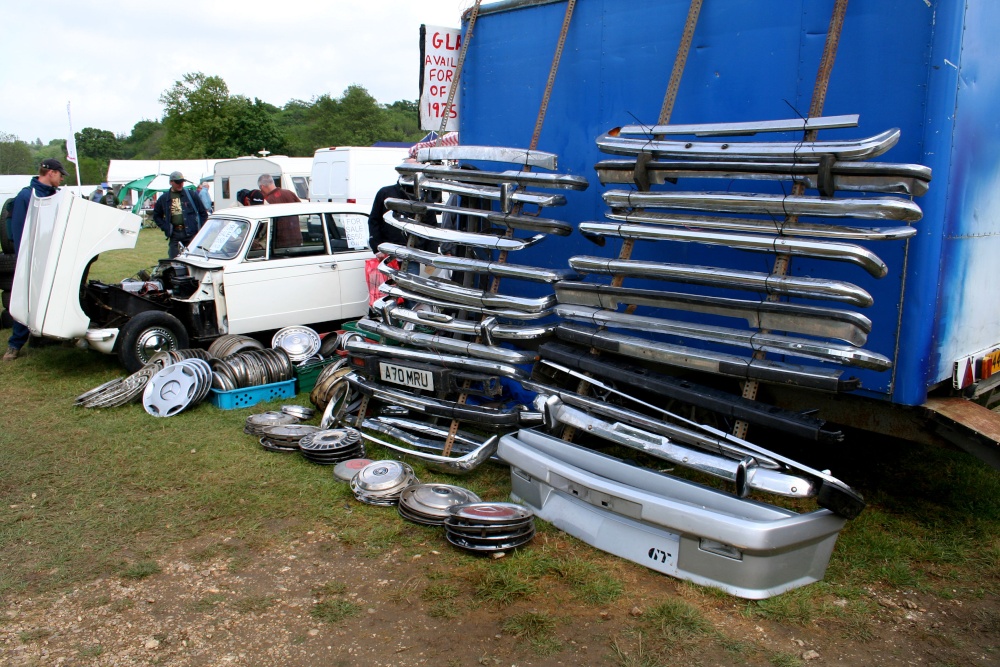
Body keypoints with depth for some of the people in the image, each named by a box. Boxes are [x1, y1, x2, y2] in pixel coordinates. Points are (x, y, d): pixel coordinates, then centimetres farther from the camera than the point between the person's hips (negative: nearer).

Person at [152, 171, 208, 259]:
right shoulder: (164, 198, 9)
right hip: (174, 234, 2)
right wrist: (165, 228, 5)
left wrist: (200, 229, -1)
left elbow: (203, 212, 6)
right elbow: (156, 216, 18)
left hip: (190, 233, -2)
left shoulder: (190, 195, 4)